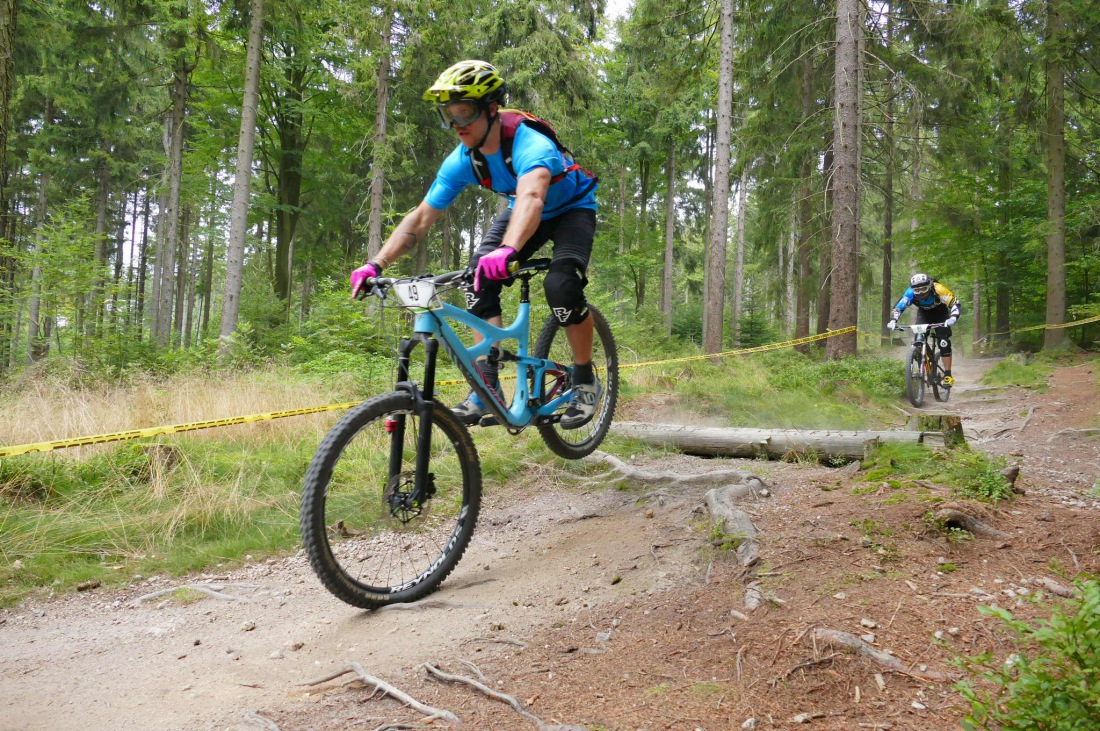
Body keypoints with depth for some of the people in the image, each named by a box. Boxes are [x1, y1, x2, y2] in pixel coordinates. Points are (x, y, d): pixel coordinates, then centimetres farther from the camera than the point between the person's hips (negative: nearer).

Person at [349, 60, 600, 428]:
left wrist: (507, 251, -77)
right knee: (478, 278, -18)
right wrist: (376, 264, -28)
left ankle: (585, 380, -9)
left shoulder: (530, 144, -37)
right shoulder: (461, 161, -18)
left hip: (572, 209, -5)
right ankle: (488, 387, -12)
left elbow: (532, 196, -58)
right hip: (521, 211, 6)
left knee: (562, 286, -31)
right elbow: (421, 217, -15)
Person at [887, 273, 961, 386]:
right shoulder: (910, 293, -31)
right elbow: (899, 306, -28)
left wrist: (953, 318, -54)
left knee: (944, 341, -16)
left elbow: (955, 302, -36)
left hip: (940, 313, -2)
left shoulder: (938, 289, -37)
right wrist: (893, 320, -46)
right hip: (923, 314, 2)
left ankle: (948, 375, -12)